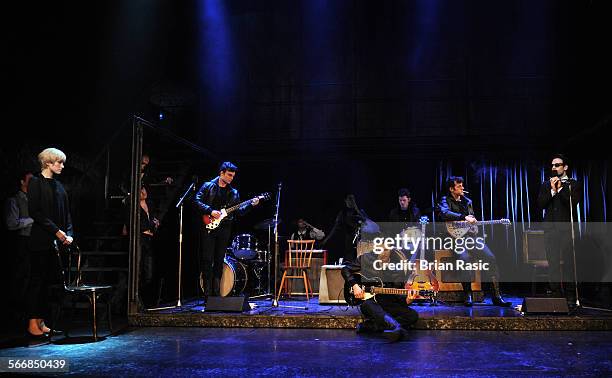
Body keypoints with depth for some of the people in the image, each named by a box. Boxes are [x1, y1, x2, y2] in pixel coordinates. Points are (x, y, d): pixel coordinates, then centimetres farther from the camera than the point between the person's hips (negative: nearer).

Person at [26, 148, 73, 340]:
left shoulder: (58, 186, 16)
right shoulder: (36, 182, -4)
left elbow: (66, 214, 16)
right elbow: (34, 212, -12)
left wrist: (68, 234, 2)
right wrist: (56, 230, -15)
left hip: (56, 241, 7)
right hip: (40, 241, -7)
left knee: (48, 281, 7)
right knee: (37, 280, -3)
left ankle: (41, 322, 13)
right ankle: (32, 324, 4)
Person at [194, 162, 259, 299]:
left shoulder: (233, 193, 13)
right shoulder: (208, 186, 2)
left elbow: (239, 210, 9)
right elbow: (197, 201, -4)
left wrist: (251, 204, -7)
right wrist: (210, 211, -14)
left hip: (224, 229, 4)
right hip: (209, 227, -4)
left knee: (219, 261, 6)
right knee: (207, 260, -4)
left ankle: (215, 292, 12)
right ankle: (207, 293, 0)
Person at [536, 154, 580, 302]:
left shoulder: (573, 184, 6)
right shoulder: (546, 185, 16)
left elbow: (573, 202, -9)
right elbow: (540, 204, 3)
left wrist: (560, 188, -9)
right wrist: (552, 190, -7)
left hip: (567, 228, -3)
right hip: (550, 228, 3)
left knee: (568, 262, -5)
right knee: (553, 263, 1)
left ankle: (570, 295, 1)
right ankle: (556, 294, 6)